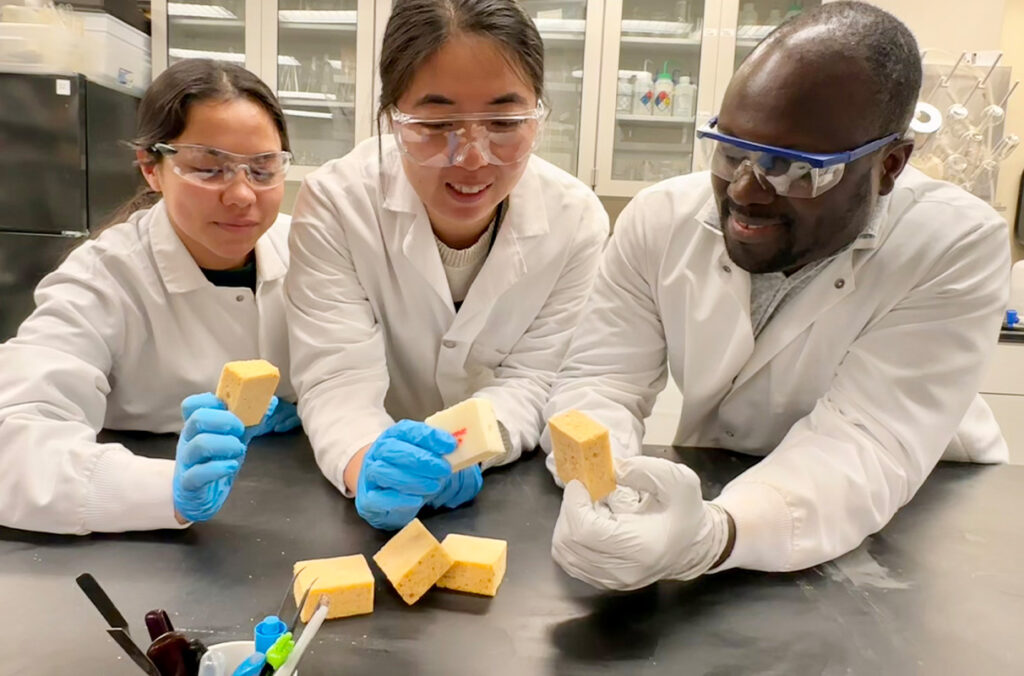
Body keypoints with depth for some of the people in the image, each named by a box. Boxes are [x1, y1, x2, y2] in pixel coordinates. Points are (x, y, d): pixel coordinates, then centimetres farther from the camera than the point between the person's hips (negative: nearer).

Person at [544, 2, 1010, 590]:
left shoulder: (959, 248, -19)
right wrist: (600, 480, -35)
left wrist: (711, 536, -47)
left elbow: (864, 444, -28)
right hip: (716, 491, 3)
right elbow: (600, 380, -12)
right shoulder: (661, 218, -11)